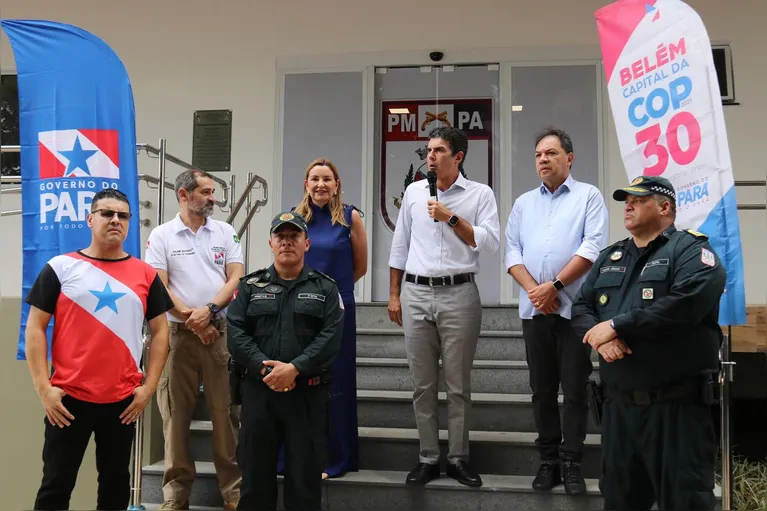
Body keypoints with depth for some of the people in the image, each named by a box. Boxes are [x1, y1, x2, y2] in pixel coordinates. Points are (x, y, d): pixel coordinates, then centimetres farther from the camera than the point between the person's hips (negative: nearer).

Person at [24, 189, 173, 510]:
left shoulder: (145, 274, 5)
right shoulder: (60, 268, 0)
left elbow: (160, 331, 8)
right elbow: (35, 328, -1)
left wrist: (149, 386, 0)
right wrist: (43, 387, -8)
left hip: (124, 400, 2)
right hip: (68, 398, -2)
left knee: (116, 482, 15)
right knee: (56, 485, 6)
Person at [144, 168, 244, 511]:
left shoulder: (225, 232, 9)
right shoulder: (162, 235, 3)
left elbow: (236, 278, 2)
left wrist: (209, 310, -11)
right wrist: (192, 320, -8)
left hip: (220, 331, 1)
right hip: (178, 332, -1)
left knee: (225, 411, 2)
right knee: (176, 413, 4)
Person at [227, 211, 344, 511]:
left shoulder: (325, 288, 7)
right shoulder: (250, 286, 10)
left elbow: (331, 337, -6)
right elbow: (236, 332, -1)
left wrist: (294, 368, -17)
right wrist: (263, 367, -15)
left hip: (308, 394, -1)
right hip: (258, 391, 1)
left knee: (306, 474, 4)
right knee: (255, 470, 8)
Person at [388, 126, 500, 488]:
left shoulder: (480, 194, 1)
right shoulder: (414, 192, 11)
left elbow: (490, 243, -8)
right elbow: (400, 245, 14)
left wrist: (451, 218, -11)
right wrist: (394, 294, 11)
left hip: (459, 294, -3)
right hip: (416, 294, 3)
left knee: (458, 384, 4)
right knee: (423, 383, 7)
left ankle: (459, 458, 16)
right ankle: (427, 458, 17)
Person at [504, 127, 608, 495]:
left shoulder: (588, 196, 3)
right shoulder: (524, 203, 16)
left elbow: (593, 247, -9)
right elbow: (512, 251, 8)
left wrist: (555, 285, -14)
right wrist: (533, 289, -8)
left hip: (575, 308, -4)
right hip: (534, 310, 4)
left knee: (575, 389, 0)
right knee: (542, 389, 8)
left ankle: (571, 463, 8)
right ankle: (548, 460, 17)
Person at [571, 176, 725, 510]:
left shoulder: (690, 250, -4)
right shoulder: (610, 258, 18)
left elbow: (687, 303, -22)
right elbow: (581, 308, 11)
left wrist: (616, 325, -17)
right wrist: (601, 337, -12)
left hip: (676, 405, -6)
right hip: (618, 404, 7)